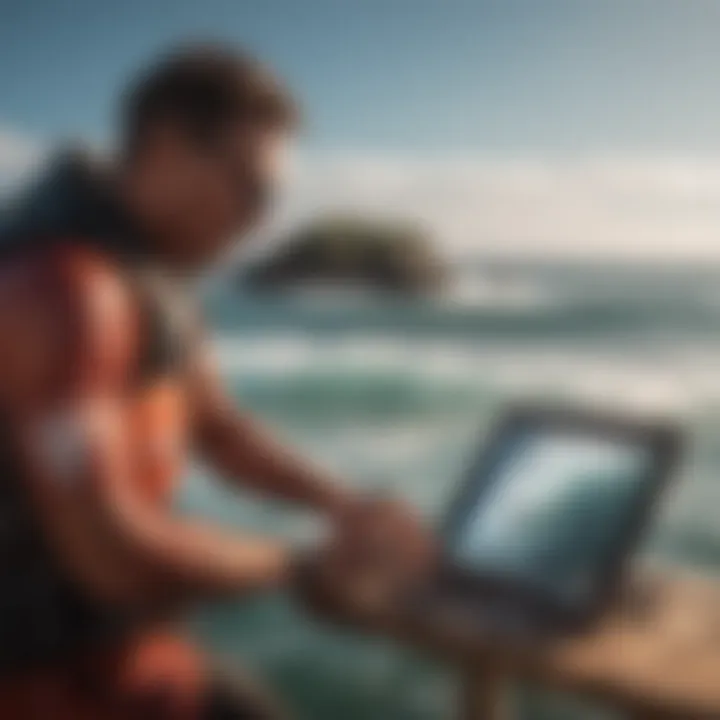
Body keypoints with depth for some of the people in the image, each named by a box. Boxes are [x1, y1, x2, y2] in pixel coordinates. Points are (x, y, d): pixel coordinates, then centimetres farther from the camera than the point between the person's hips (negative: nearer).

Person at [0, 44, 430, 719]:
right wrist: (307, 563, -17)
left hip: (98, 641, 9)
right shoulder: (62, 286, -28)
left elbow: (218, 430, 16)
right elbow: (110, 551, -32)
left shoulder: (145, 271, 6)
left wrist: (343, 504, -1)